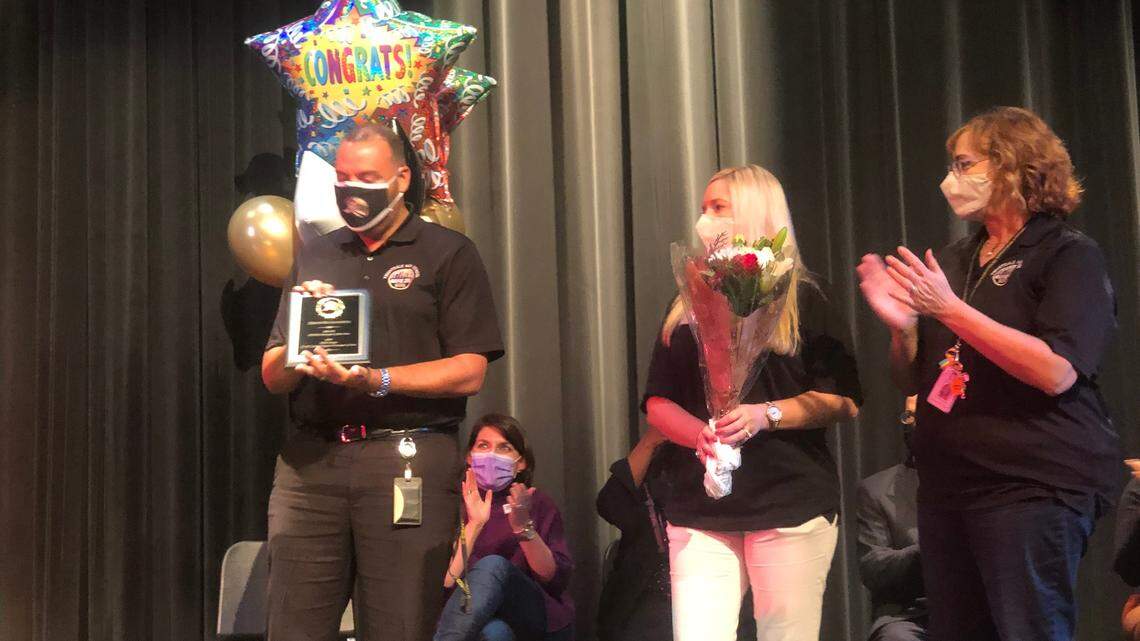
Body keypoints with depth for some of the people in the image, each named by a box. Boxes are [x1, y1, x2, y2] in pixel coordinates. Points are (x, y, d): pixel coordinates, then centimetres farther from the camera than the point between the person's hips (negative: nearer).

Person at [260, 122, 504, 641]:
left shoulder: (448, 254, 6)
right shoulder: (314, 258, 19)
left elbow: (468, 373, -4)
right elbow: (271, 375, 17)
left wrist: (377, 381, -16)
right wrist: (300, 355, -5)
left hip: (407, 459, -3)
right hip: (310, 459, 4)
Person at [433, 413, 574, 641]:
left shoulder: (538, 503, 10)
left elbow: (558, 579, -3)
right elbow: (446, 584, -4)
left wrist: (524, 527, -16)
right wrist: (473, 526, -15)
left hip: (542, 623, 1)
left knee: (493, 566, -32)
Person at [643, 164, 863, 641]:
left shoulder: (800, 301, 5)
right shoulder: (687, 307, 15)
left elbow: (844, 400, -1)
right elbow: (658, 403, 11)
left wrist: (767, 415, -16)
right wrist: (700, 434, -10)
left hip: (791, 503, -2)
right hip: (701, 507, 3)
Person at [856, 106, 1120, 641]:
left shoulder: (1068, 255, -4)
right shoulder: (954, 261, 14)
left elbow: (1056, 372, -19)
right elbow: (913, 381, 18)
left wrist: (951, 311, -20)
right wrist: (902, 325, -4)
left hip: (1032, 487, -6)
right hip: (947, 485, 7)